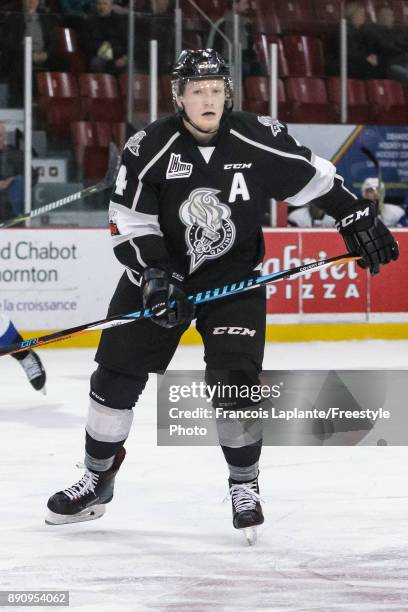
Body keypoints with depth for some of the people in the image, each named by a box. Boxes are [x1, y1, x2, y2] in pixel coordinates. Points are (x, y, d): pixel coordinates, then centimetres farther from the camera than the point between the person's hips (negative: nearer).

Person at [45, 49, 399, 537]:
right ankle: (96, 481, 18)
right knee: (116, 373, 1)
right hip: (160, 271, 1)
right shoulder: (149, 149, -14)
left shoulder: (260, 140, -14)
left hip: (233, 276, -1)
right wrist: (153, 275, -22)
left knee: (234, 380, -15)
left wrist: (359, 222, -4)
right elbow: (128, 221, -11)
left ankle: (244, 484, 5)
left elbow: (313, 178, -1)